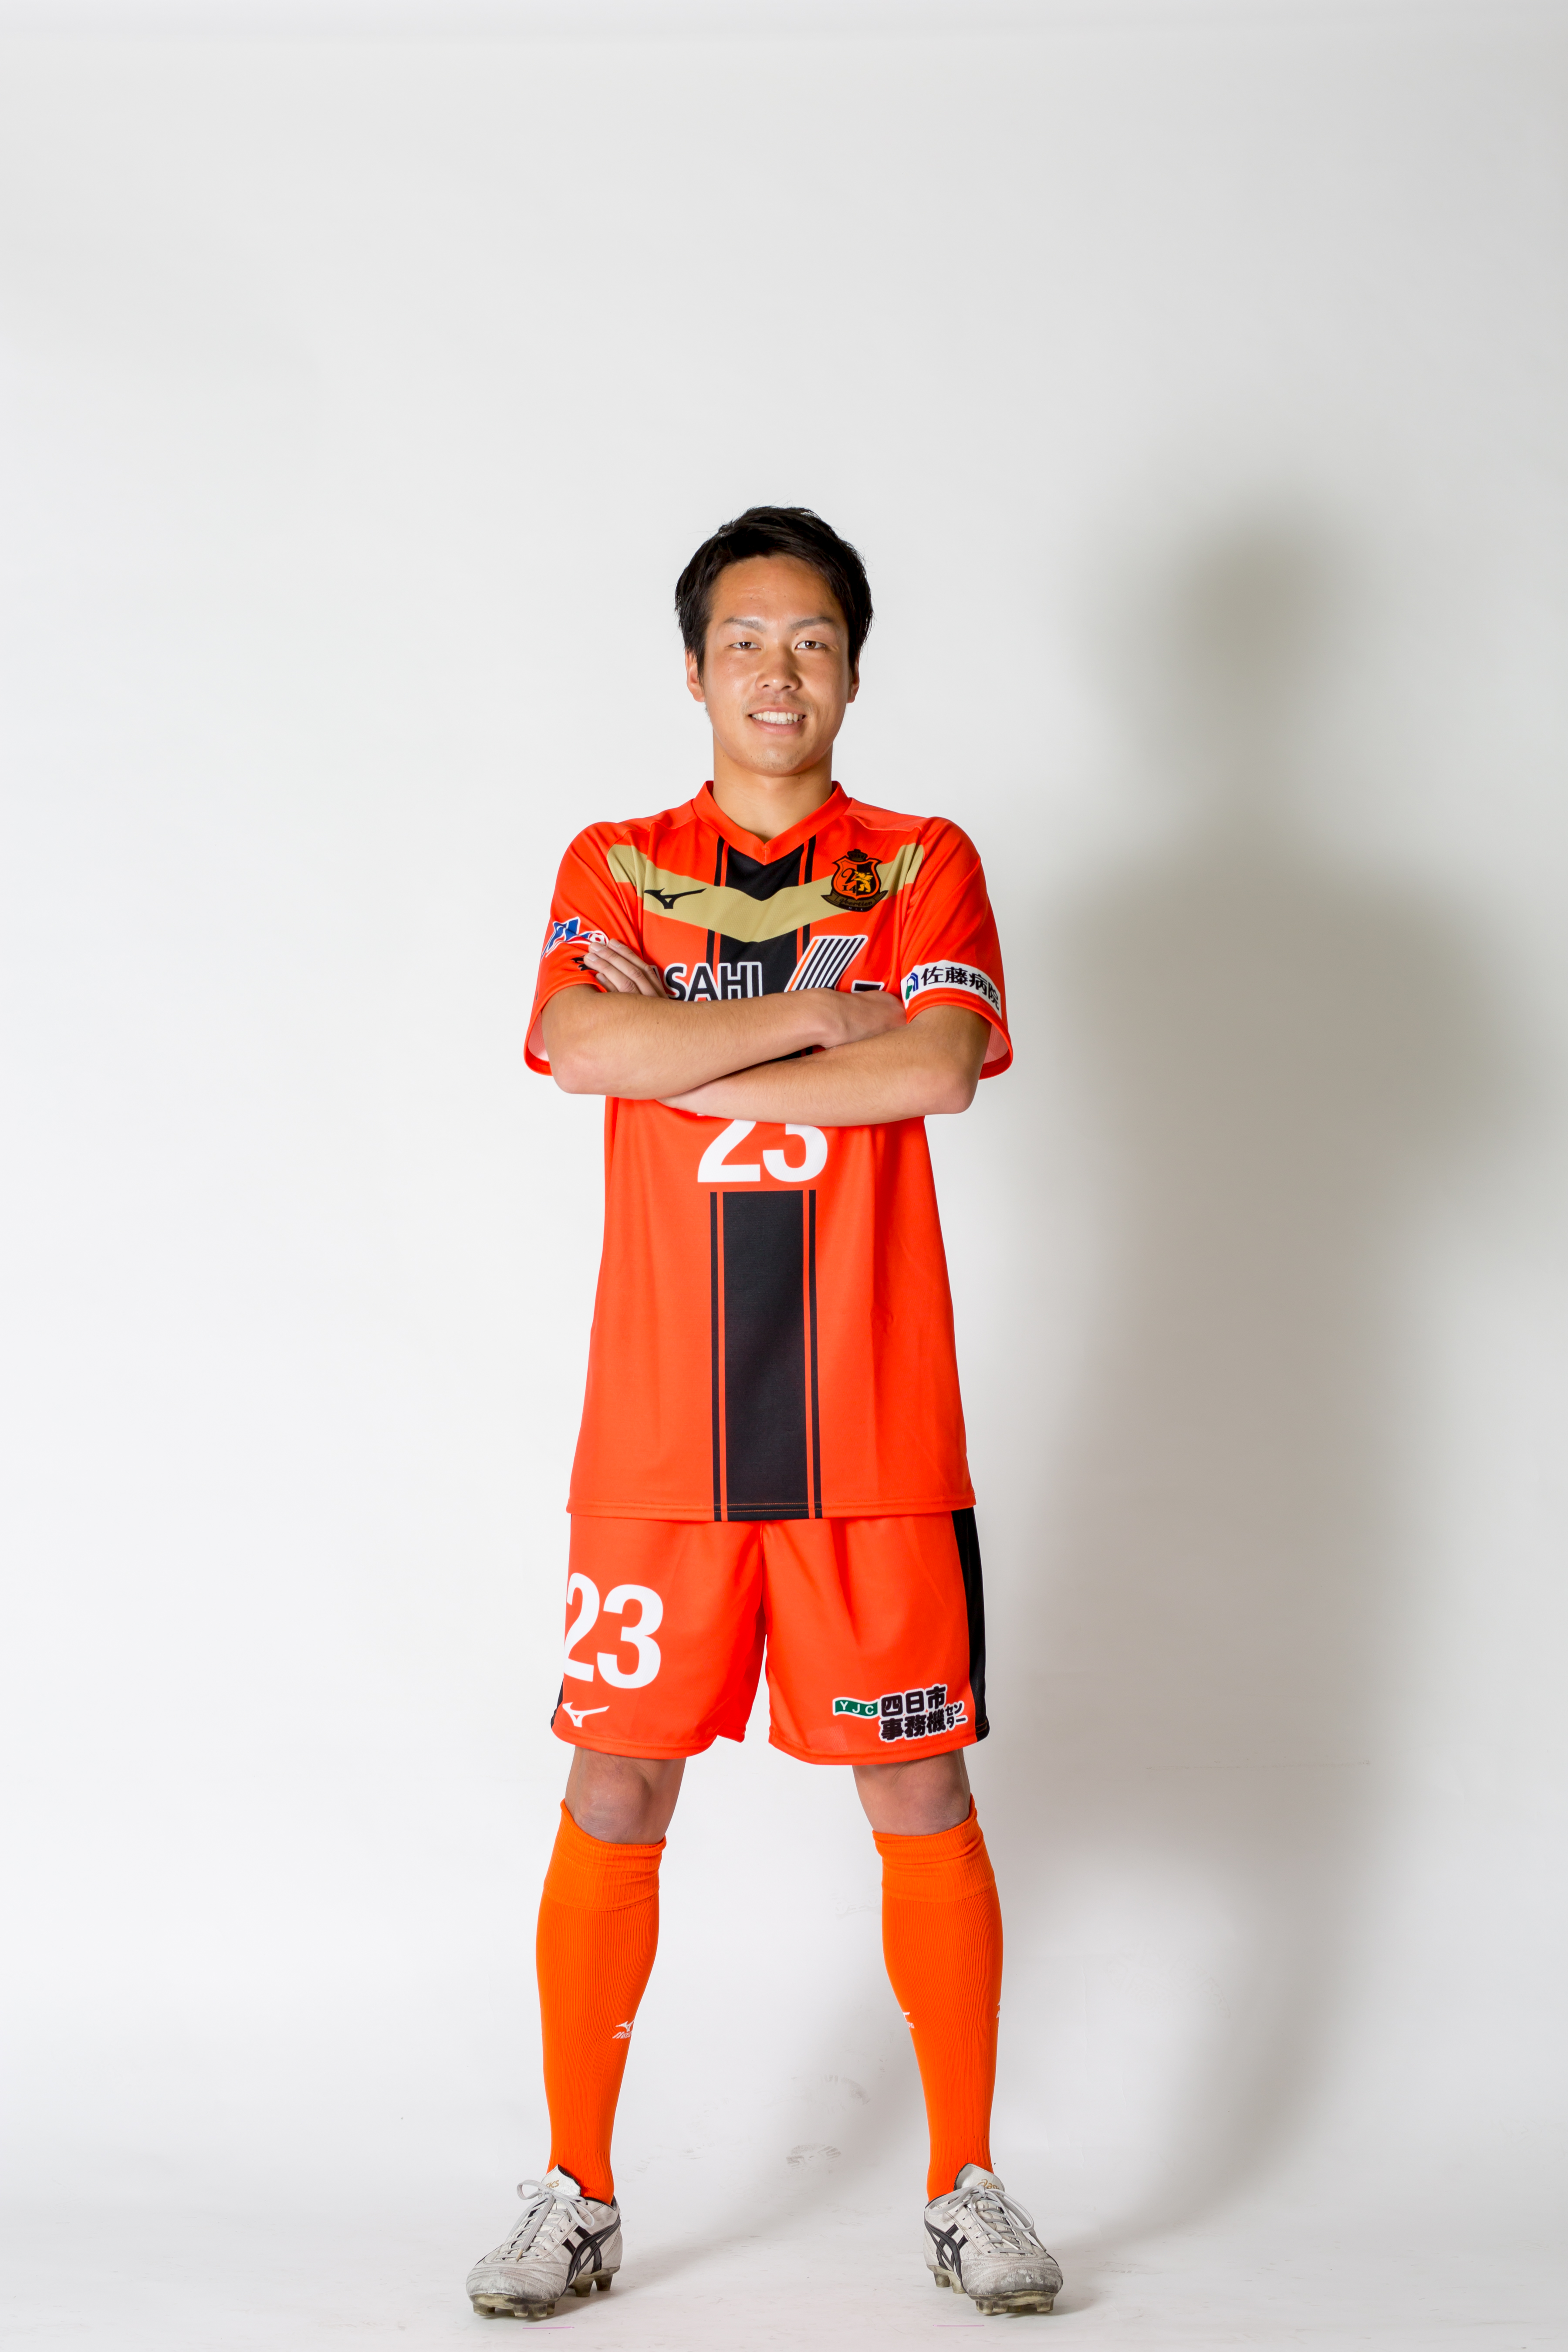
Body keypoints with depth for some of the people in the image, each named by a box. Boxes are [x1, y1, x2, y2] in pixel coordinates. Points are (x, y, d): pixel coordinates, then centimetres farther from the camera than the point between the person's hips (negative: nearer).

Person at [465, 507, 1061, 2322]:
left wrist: (688, 1060, -9)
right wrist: (817, 1017, -10)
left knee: (922, 1796, 5)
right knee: (613, 1797, 4)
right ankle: (575, 2192, 18)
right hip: (657, 1427, 1)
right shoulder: (615, 867, 9)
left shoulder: (923, 867, 7)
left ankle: (967, 2187, 19)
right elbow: (584, 1046, -11)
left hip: (876, 1427, 0)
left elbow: (942, 1067, -12)